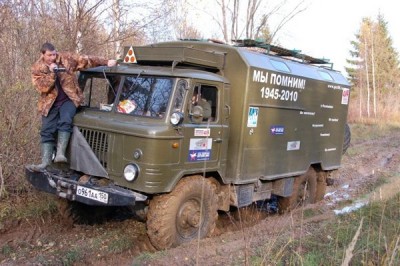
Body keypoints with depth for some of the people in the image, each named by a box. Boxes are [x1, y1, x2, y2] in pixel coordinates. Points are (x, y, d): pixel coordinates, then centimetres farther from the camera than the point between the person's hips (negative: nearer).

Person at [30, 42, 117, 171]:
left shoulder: (66, 58, 0)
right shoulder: (37, 68, -1)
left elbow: (86, 60, 1)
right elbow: (41, 87, -12)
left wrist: (105, 62, -4)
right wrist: (51, 73, -22)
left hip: (68, 99, -1)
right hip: (50, 103, 1)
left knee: (65, 122, -27)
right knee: (47, 132, -7)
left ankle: (60, 154, -29)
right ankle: (45, 162, -7)